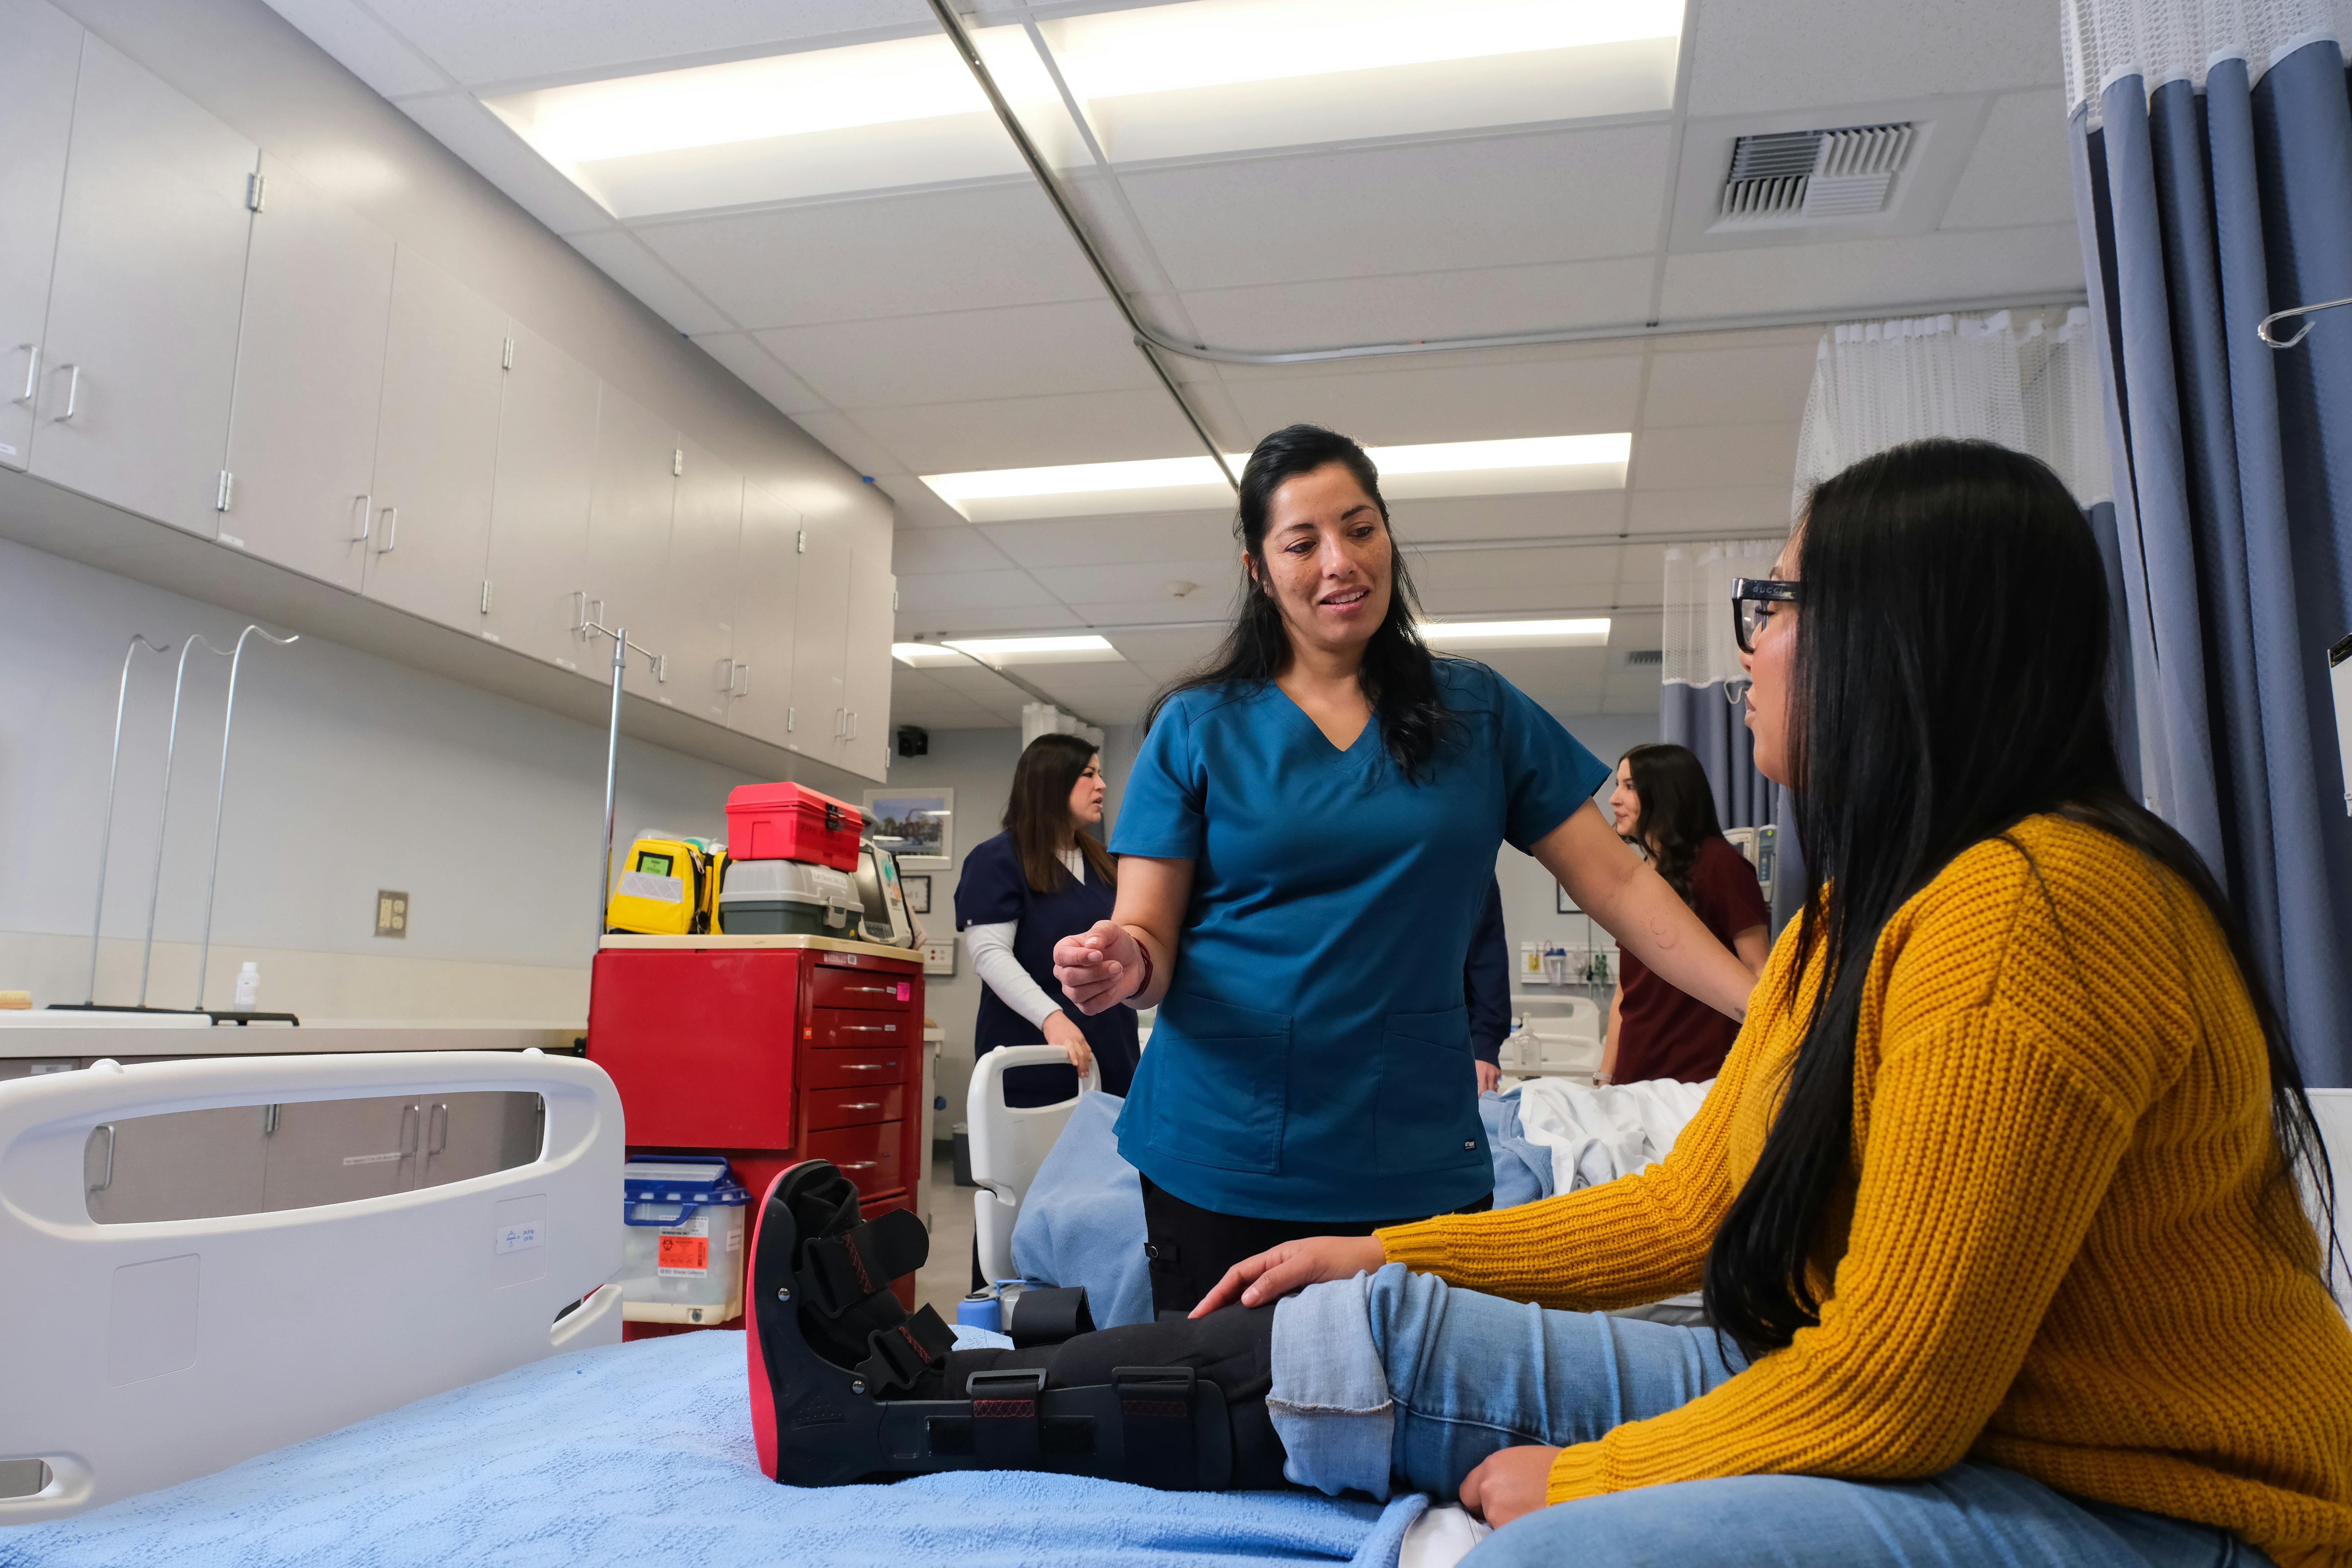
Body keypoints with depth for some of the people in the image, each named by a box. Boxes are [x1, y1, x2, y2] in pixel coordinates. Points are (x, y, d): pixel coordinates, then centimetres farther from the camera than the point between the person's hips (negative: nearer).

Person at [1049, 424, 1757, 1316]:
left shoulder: (1476, 713, 6)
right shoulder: (1197, 729, 2)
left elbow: (1615, 882, 4)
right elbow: (1149, 936, 0)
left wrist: (1770, 1005, -5)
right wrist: (1122, 965, -23)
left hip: (1419, 1161, 1)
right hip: (1223, 1161, -1)